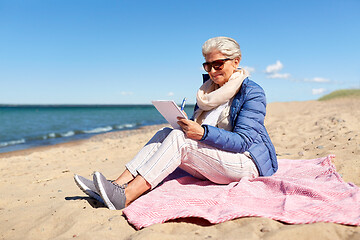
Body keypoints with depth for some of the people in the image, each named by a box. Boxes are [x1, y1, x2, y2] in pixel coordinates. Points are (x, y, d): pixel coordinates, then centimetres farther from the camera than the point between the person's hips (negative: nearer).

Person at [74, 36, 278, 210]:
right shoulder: (208, 89, 13)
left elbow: (243, 141, -18)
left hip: (247, 163, -6)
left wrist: (203, 132, -30)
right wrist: (188, 125, -10)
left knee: (178, 138, -27)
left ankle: (124, 197, -33)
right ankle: (117, 185, -24)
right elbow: (199, 128, 13)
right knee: (165, 133, -13)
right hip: (214, 163, 7)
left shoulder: (252, 93, -8)